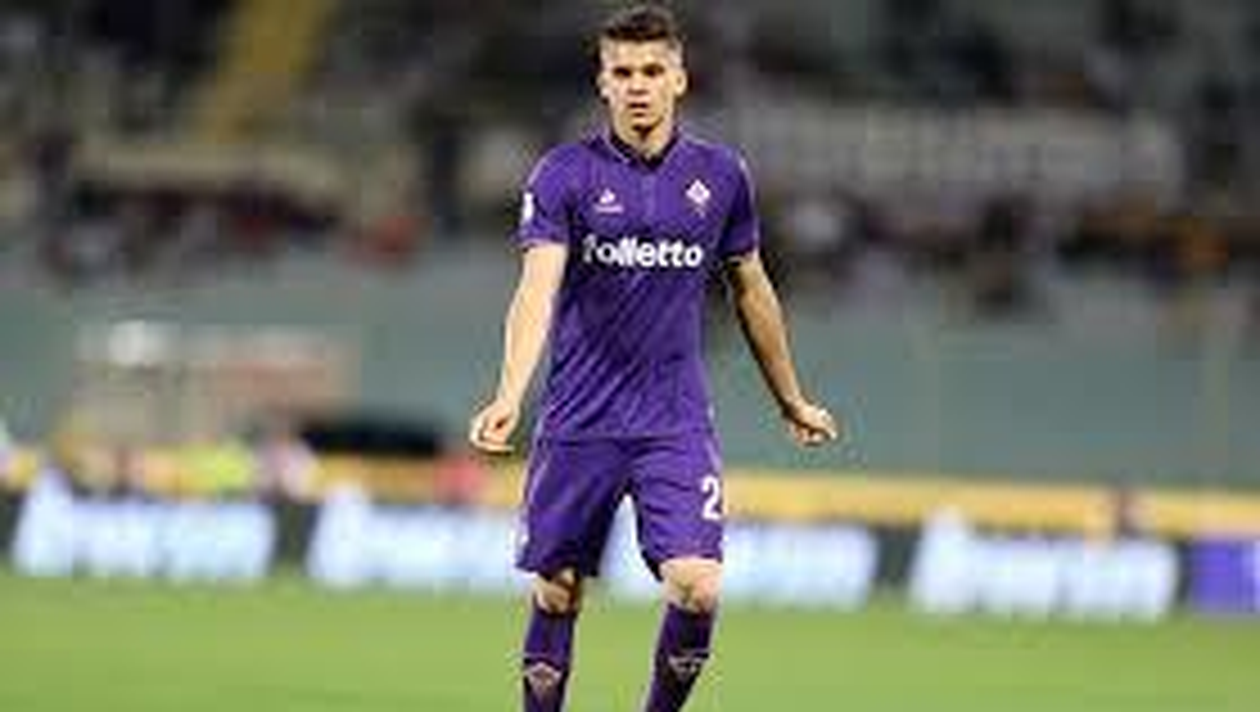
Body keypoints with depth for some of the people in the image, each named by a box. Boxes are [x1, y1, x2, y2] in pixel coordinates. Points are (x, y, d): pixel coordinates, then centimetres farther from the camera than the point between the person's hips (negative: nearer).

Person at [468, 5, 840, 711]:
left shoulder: (720, 175, 5)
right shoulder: (566, 174, -4)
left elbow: (751, 290, 18)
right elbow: (538, 289, -16)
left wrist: (793, 402, 25)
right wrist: (510, 398, -31)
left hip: (678, 422, 1)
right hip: (579, 424, -1)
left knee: (697, 587, -14)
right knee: (557, 595, 4)